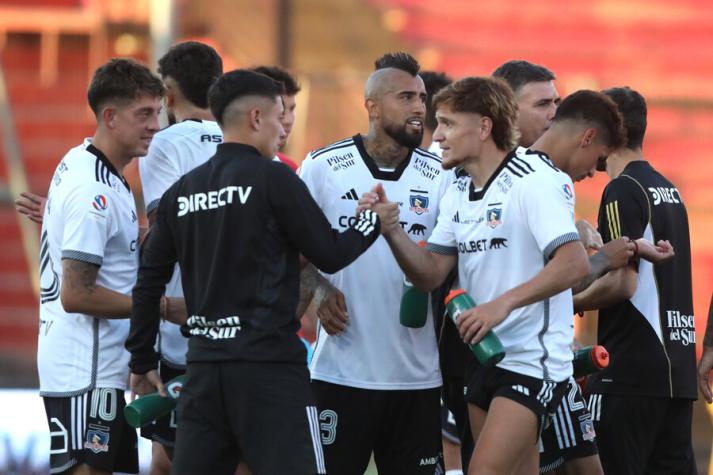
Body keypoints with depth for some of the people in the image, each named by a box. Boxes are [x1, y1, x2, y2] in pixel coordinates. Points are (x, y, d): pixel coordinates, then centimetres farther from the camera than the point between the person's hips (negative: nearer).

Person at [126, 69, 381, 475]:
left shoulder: (181, 191, 10)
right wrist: (374, 219, 15)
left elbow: (149, 281, 13)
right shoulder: (274, 179, -6)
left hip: (204, 363, 6)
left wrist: (143, 362, 20)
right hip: (268, 365, -6)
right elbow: (330, 255, -2)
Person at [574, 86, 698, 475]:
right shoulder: (668, 189, 16)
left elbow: (623, 282, -17)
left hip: (631, 371, -8)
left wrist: (567, 304, -5)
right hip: (677, 368, 9)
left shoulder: (623, 190, -10)